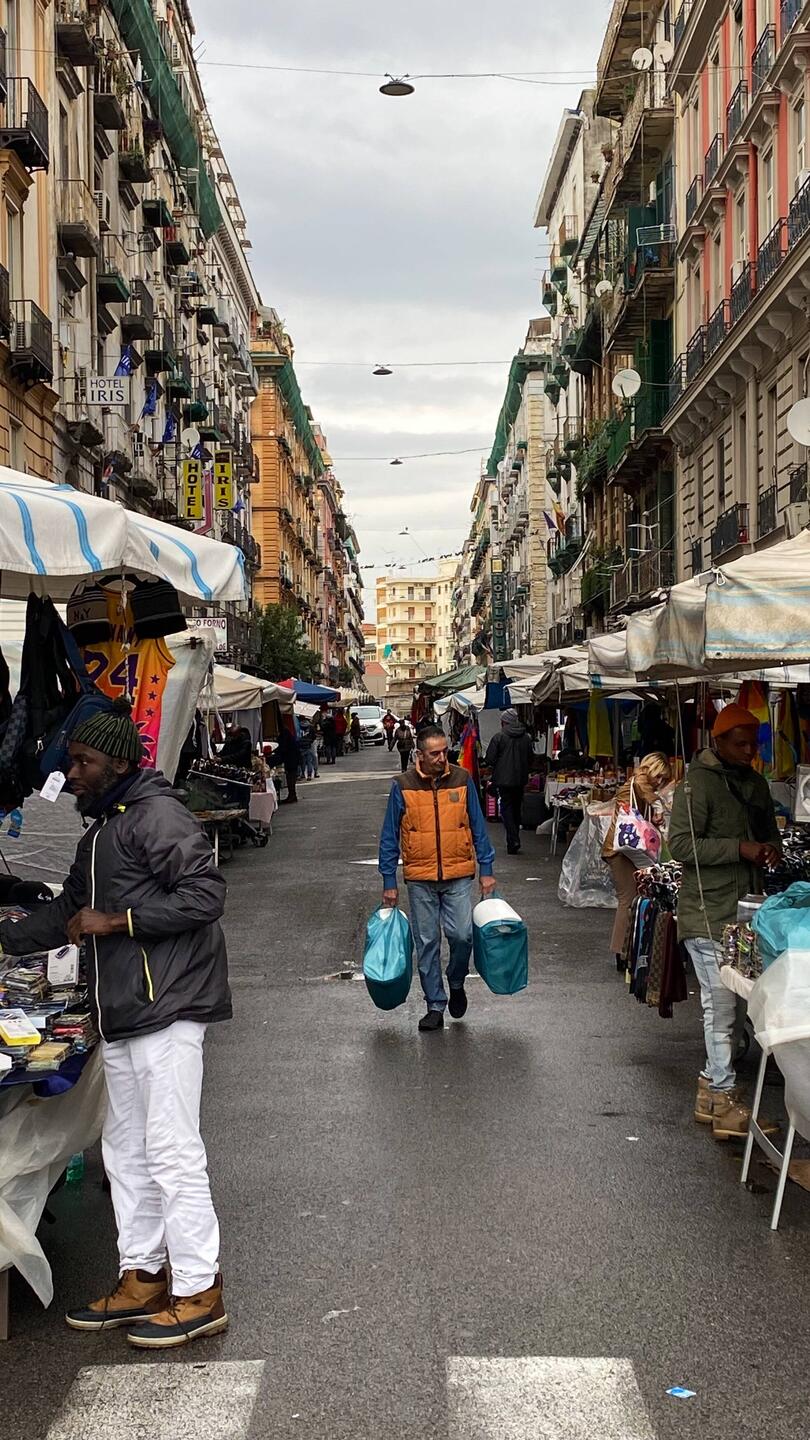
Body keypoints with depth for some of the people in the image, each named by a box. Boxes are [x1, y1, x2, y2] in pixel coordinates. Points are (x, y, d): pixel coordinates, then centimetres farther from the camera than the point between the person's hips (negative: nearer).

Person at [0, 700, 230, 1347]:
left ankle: (199, 1293, 3)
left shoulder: (157, 815, -11)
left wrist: (115, 921, -17)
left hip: (167, 1007, -10)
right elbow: (69, 911, 31)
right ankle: (141, 1280, 25)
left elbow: (206, 893, -20)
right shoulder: (99, 833, 20)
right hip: (123, 1015, 10)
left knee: (171, 1151, -6)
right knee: (126, 1149, 15)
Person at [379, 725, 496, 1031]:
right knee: (426, 944, 6)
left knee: (461, 934, -12)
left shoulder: (462, 780, -1)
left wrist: (486, 870, 2)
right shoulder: (403, 786, -4)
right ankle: (435, 1006, 18)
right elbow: (389, 837, 1)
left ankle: (456, 983, 18)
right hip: (420, 879, 0)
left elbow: (478, 829, 5)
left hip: (459, 876, 0)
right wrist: (389, 883, 0)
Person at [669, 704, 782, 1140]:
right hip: (709, 914, -8)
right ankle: (724, 1100, 0)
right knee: (721, 1004, -6)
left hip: (746, 911, 8)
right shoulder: (698, 783, -11)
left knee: (737, 1003, 11)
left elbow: (769, 828, 28)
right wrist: (739, 848, -21)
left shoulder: (756, 783, 14)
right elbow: (681, 845, -17)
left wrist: (772, 848, 4)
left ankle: (711, 1088, 22)